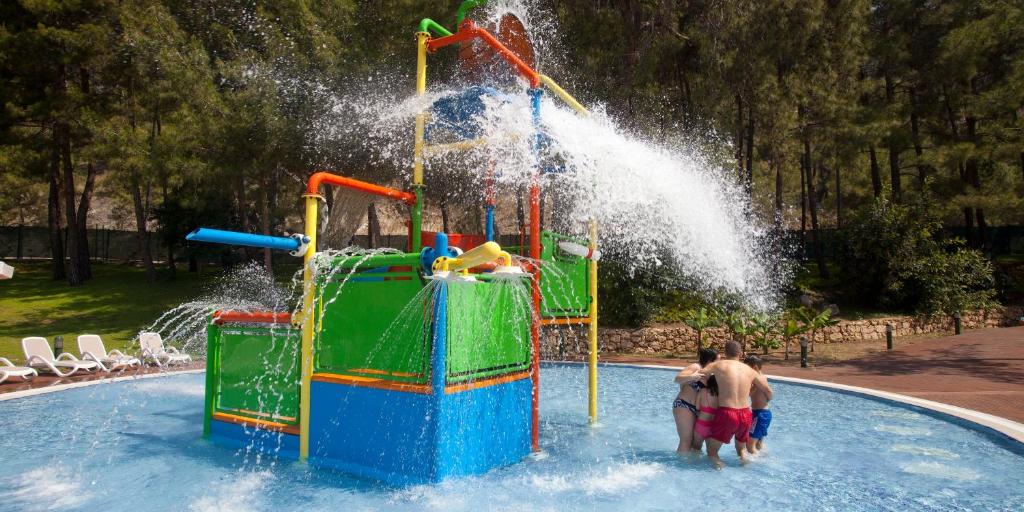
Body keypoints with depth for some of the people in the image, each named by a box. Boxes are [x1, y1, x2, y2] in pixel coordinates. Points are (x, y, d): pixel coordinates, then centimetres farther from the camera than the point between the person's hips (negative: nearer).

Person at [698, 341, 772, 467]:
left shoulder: (718, 365, -1)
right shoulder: (750, 370, 9)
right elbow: (769, 392, 18)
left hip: (726, 414, -4)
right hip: (746, 415, 4)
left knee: (712, 451, 10)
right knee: (741, 448, 30)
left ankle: (719, 466, -13)